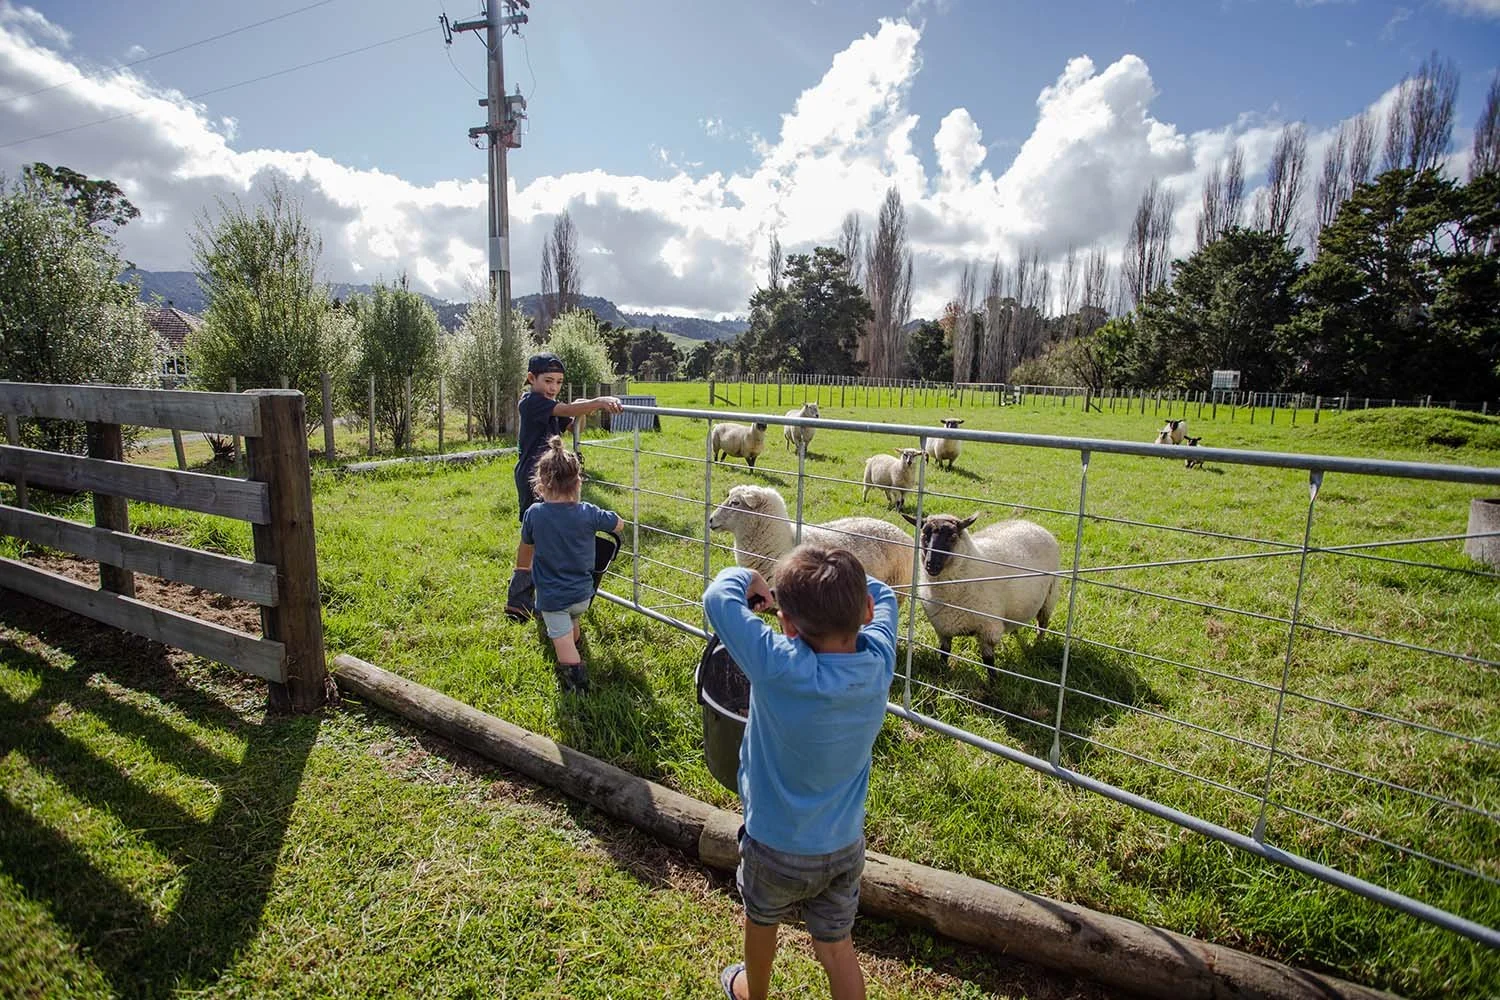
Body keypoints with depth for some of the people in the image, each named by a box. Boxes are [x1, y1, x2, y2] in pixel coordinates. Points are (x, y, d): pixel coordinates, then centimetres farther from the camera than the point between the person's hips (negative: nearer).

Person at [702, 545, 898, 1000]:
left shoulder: (778, 669, -36)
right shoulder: (878, 664, -21)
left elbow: (718, 595, -28)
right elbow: (881, 594, -2)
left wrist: (750, 579, -10)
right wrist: (837, 587, -6)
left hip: (776, 847, -2)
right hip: (845, 847, 3)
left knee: (760, 919, 29)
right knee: (837, 947, 23)